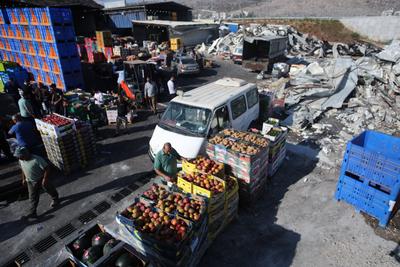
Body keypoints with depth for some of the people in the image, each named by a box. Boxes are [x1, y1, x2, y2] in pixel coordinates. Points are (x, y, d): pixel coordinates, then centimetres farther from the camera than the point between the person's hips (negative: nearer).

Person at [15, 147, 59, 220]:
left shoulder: (37, 160, -33)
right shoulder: (21, 160, -10)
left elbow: (47, 168, -28)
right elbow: (23, 169, 10)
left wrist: (45, 179, -27)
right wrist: (24, 179, 15)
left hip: (41, 180, -5)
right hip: (30, 182, 5)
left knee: (50, 190, 19)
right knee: (33, 198, 10)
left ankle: (56, 199, 47)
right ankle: (32, 213, 20)